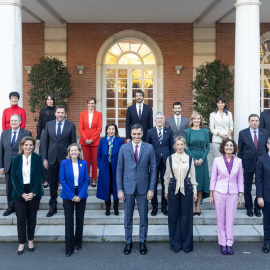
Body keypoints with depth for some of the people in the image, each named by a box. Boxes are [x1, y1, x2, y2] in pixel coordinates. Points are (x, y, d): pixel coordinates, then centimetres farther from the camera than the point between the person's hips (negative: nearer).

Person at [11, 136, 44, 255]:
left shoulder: (38, 158, -2)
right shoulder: (16, 159, 1)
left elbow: (39, 177, -4)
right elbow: (14, 178, -2)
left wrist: (33, 193, -13)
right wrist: (22, 194, -11)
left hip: (34, 192, 0)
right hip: (19, 193, 0)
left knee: (32, 218, 9)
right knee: (21, 218, 2)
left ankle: (30, 240, 25)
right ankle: (21, 243, 14)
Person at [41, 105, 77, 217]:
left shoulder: (71, 125, 0)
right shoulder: (49, 124, 6)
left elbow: (73, 143, 1)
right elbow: (44, 142, 6)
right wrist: (44, 158, 0)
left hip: (66, 159, -2)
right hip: (52, 159, 2)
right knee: (53, 184, 9)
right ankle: (53, 207, 21)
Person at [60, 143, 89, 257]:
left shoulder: (83, 163, 1)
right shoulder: (64, 163, -3)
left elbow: (86, 180, 0)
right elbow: (62, 180, -6)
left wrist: (80, 195, -10)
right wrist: (72, 195, -12)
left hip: (81, 195, 2)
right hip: (68, 195, -2)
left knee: (80, 219, 9)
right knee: (69, 221, -1)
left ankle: (78, 243, 25)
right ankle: (69, 248, 6)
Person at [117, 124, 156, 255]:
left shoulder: (149, 148, -1)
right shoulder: (124, 148, 0)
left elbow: (153, 169, 1)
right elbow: (119, 169, 2)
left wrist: (151, 189, -4)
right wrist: (119, 189, -3)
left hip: (143, 187, 0)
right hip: (128, 187, 0)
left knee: (143, 216, 9)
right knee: (128, 216, 10)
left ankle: (142, 242, 24)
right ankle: (128, 242, 24)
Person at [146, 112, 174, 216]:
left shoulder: (169, 131, 7)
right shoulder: (150, 132, 4)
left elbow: (171, 147, 8)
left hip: (165, 161, 1)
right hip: (154, 161, -1)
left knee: (165, 183, 6)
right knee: (153, 184, 4)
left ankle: (164, 206, 18)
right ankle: (154, 207, 16)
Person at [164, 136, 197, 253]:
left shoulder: (189, 158, 4)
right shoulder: (170, 158, 3)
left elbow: (193, 176, 7)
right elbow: (167, 176, 8)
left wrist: (195, 191, 6)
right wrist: (166, 191, 8)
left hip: (187, 188, 0)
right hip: (173, 188, 0)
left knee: (187, 215, 3)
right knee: (174, 216, 4)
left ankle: (187, 243, 16)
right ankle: (175, 243, 17)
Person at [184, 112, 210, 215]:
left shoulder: (205, 131, 8)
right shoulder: (187, 131, 3)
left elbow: (208, 147, 5)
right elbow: (186, 147, -1)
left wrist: (202, 159, -8)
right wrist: (194, 159, -11)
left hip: (202, 160, 2)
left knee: (201, 182, 3)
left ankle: (198, 206, 11)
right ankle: (193, 206, 8)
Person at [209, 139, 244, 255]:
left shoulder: (238, 161, 3)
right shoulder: (217, 160, -1)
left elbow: (240, 180, 8)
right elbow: (213, 178, 2)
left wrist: (240, 196, 6)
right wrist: (211, 195, 1)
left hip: (233, 193, 1)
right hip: (219, 193, -1)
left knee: (230, 219, 3)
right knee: (220, 219, 5)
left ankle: (229, 243, 14)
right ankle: (223, 243, 15)